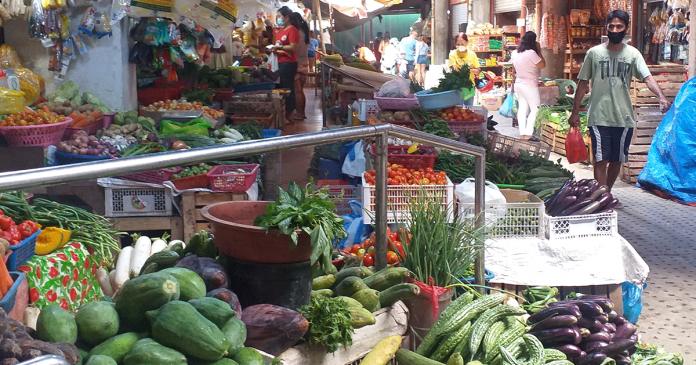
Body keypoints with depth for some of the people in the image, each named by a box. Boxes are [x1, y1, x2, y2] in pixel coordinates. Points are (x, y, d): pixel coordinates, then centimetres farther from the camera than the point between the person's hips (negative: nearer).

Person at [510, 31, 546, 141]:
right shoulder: (531, 53, -17)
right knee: (535, 109, -2)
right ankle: (528, 133, -9)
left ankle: (522, 133, 5)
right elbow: (543, 65, -10)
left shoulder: (515, 53, 6)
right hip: (530, 85, -8)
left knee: (522, 108, 8)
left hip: (518, 84, 8)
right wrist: (539, 51, -5)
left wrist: (513, 87, 20)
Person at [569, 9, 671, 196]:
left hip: (624, 117, 2)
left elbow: (647, 78, -9)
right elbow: (583, 83, 6)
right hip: (599, 117, -2)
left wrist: (662, 96, -27)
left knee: (617, 160, 11)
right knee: (601, 160, -8)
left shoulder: (632, 54, 4)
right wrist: (575, 112, 4)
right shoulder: (594, 53, 3)